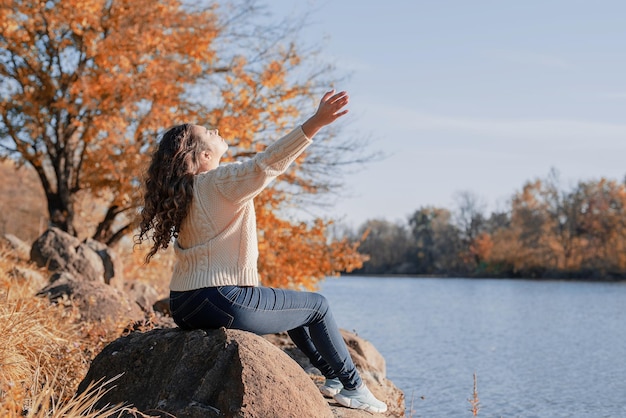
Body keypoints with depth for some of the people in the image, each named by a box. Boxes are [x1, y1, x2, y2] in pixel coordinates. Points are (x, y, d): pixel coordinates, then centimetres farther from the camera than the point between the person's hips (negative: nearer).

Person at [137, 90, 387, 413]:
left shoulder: (184, 190, 10)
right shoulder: (220, 182, -15)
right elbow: (267, 163, -31)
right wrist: (315, 123, -39)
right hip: (222, 304, -10)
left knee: (291, 303, 29)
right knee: (317, 305, 10)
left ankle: (334, 375, 34)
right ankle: (352, 387, 19)